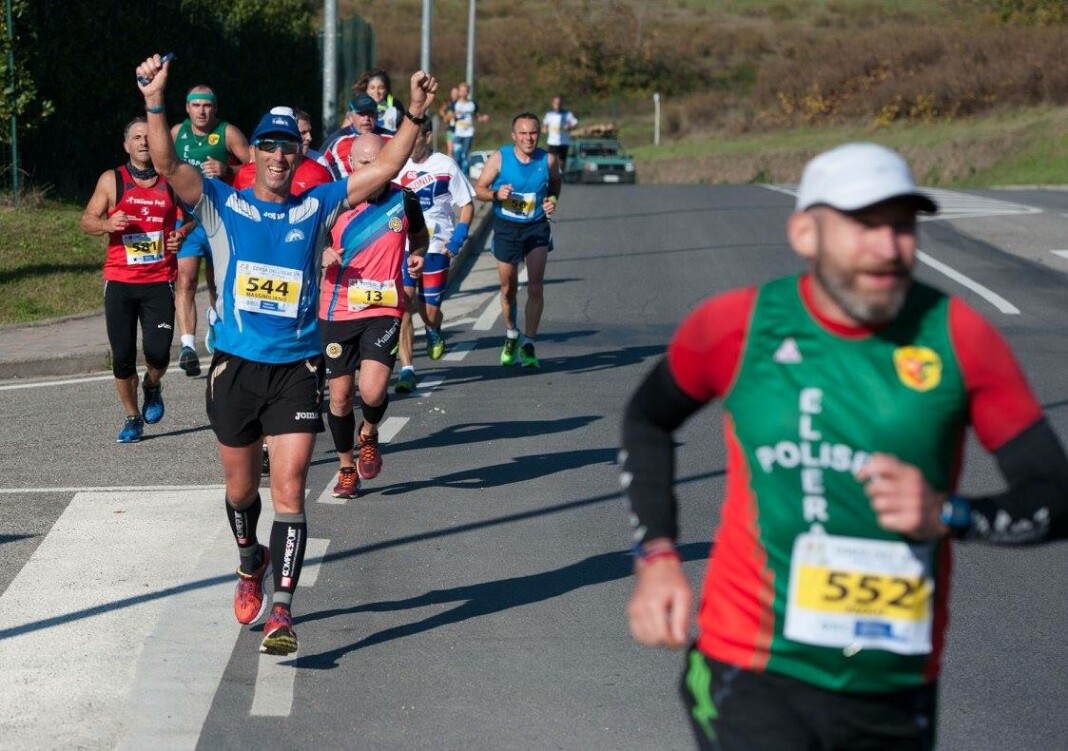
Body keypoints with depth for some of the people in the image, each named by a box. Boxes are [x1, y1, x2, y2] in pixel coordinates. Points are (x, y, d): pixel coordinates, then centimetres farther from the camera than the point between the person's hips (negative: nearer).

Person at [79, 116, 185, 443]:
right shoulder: (112, 180, 4)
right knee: (122, 357, 1)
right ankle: (132, 417, 21)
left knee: (158, 353, -11)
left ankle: (152, 386, 24)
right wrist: (107, 224, -15)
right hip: (120, 282, 0)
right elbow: (86, 220, 6)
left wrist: (181, 235, -3)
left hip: (159, 282, 0)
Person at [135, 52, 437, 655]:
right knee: (241, 486, 15)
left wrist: (415, 115, -10)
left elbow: (385, 168, 2)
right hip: (236, 364, 1)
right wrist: (156, 102, -27)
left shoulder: (318, 207, 5)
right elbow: (167, 164, -13)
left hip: (297, 368, -1)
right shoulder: (222, 205, 2)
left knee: (289, 486, -10)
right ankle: (252, 564, 44)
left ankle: (282, 610, -11)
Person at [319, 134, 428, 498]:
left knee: (373, 390, -19)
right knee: (340, 396, 6)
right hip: (337, 312, 1)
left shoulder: (404, 200, 0)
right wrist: (323, 257, -16)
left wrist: (418, 256, -1)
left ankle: (368, 435, 15)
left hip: (384, 310, -1)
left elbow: (420, 235, 21)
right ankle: (346, 468, 28)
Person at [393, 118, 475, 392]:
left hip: (436, 248, -2)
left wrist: (459, 235, -10)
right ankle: (406, 370, -8)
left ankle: (434, 334, 40)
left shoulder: (446, 166, -1)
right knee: (402, 309, -11)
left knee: (430, 311, 2)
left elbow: (467, 204, 4)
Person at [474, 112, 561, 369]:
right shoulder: (499, 158, -12)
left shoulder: (548, 160, -9)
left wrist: (552, 199, -8)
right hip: (506, 228, 0)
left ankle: (528, 344, -5)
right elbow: (479, 189, -4)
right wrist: (496, 194, -24)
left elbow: (555, 183, 12)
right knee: (508, 288, 11)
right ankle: (511, 335, 36)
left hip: (536, 227, 0)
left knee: (536, 286, -13)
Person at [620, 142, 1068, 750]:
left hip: (898, 697, 2)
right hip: (756, 680, -2)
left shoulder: (956, 337, -6)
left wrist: (947, 515, -20)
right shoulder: (736, 328, -5)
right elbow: (647, 419, 15)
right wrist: (656, 557, 5)